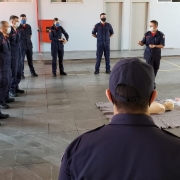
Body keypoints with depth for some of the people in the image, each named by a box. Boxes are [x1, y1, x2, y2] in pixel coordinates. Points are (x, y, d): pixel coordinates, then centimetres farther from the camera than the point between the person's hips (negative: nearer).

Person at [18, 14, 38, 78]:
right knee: (21, 60, 0)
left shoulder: (29, 26, 8)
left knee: (30, 59, 12)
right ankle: (21, 73, 7)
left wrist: (28, 41, 11)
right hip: (22, 46, -4)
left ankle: (32, 72, 21)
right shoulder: (18, 27, -6)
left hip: (29, 45, 5)